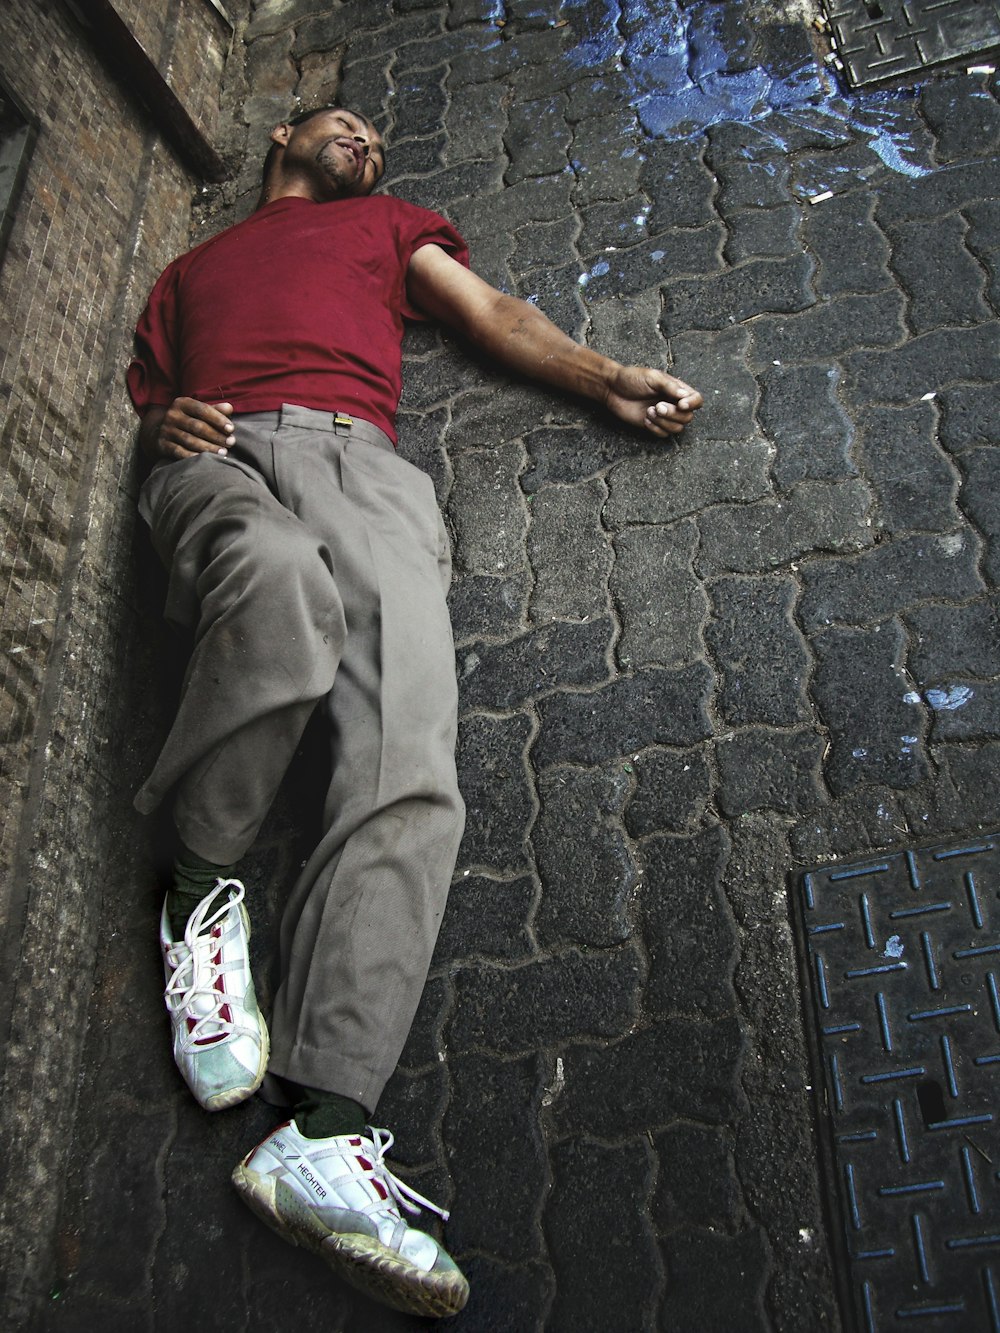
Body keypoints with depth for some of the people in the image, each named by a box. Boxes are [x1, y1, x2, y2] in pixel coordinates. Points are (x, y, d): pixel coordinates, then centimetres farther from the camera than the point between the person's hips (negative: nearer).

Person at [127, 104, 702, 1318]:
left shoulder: (386, 224, 38)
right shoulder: (191, 270, 38)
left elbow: (495, 314, 25)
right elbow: (150, 396, 30)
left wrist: (611, 381, 8)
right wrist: (163, 424, 5)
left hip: (361, 461, 1)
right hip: (220, 458, 0)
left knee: (410, 763, -28)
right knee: (284, 578, -42)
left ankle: (322, 1131, -38)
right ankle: (203, 894, -21)